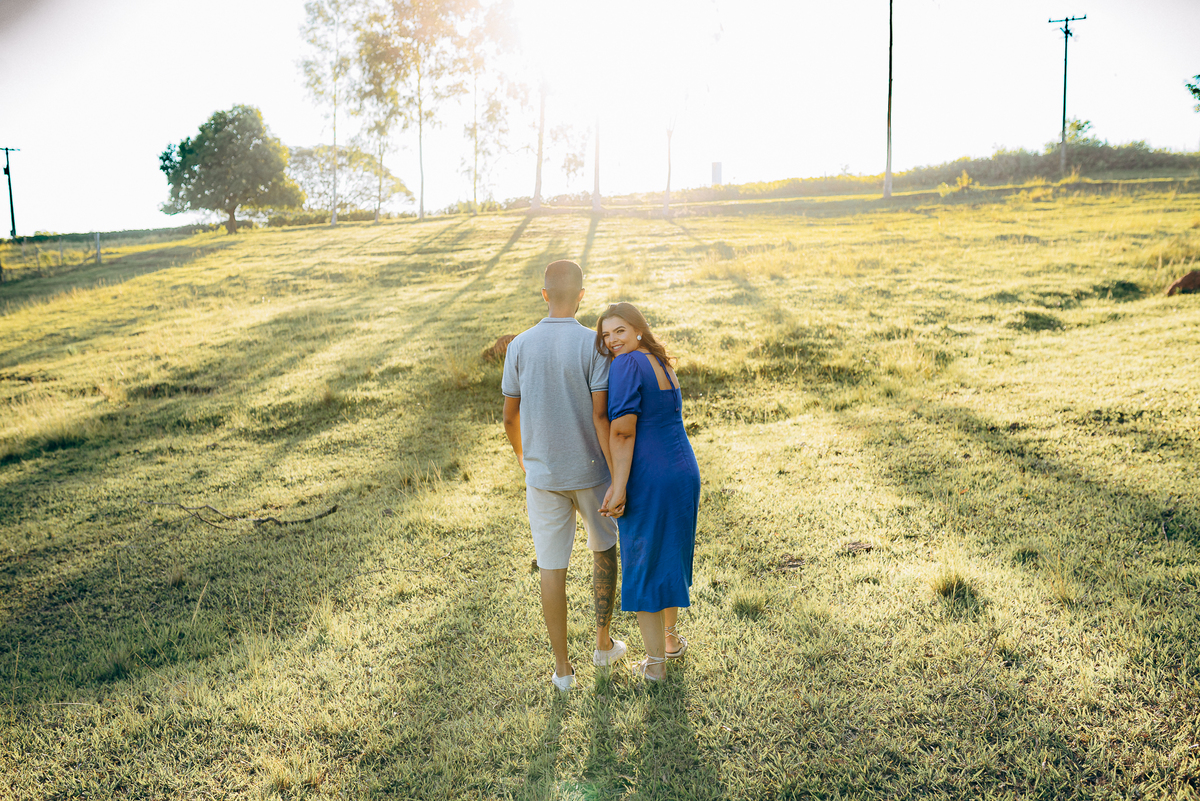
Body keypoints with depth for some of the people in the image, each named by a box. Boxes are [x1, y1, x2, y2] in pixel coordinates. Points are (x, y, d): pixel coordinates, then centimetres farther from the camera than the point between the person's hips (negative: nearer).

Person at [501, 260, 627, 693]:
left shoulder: (520, 346, -5)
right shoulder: (595, 345, -14)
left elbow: (509, 417, 2)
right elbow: (601, 417, -19)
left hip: (543, 475, 1)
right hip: (590, 471, -1)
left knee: (552, 567, 9)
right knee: (604, 548, 23)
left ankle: (562, 668, 17)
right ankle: (604, 643, 32)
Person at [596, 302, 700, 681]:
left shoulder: (628, 364, -15)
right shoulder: (662, 363, 12)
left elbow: (623, 431, -21)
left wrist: (619, 486, -20)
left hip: (648, 479, -8)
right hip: (684, 472, 8)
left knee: (643, 567, 7)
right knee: (671, 555, 24)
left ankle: (655, 662, 18)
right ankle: (671, 638, 42)